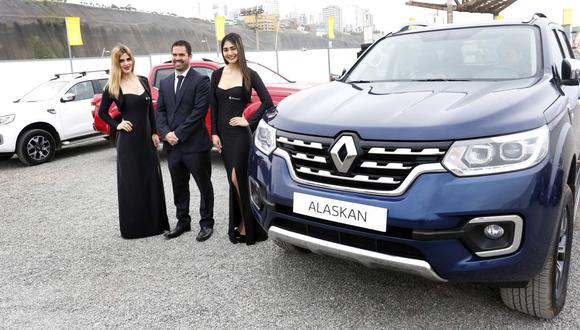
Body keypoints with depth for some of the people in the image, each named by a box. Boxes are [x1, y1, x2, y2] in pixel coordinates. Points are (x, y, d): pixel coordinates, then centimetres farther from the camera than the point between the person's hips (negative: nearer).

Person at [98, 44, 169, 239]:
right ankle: (133, 226, 14)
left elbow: (150, 109, 10)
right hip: (128, 140, -4)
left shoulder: (143, 81, 6)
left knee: (152, 180, 9)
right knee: (131, 182, 3)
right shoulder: (112, 87, -5)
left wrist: (154, 133, 4)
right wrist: (117, 125, -8)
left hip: (147, 137, 4)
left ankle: (155, 222, 22)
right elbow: (102, 112, 5)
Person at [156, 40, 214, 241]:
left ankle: (206, 223, 19)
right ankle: (182, 222, 29)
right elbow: (160, 110, 10)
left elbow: (199, 112, -15)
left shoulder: (201, 81, -6)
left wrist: (178, 134, -15)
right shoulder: (165, 83, 14)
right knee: (179, 187, 15)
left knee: (204, 186, 6)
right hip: (172, 146, 6)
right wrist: (166, 133, -7)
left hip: (195, 144, -6)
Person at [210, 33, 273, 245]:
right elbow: (214, 107, 10)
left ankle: (246, 225, 4)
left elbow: (267, 102, -7)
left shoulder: (249, 75, -3)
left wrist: (250, 121, -11)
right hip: (223, 134, 5)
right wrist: (214, 133, 4)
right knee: (234, 179, 10)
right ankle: (240, 223, 21)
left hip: (240, 133, -5)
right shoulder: (217, 75, 9)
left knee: (237, 178, -9)